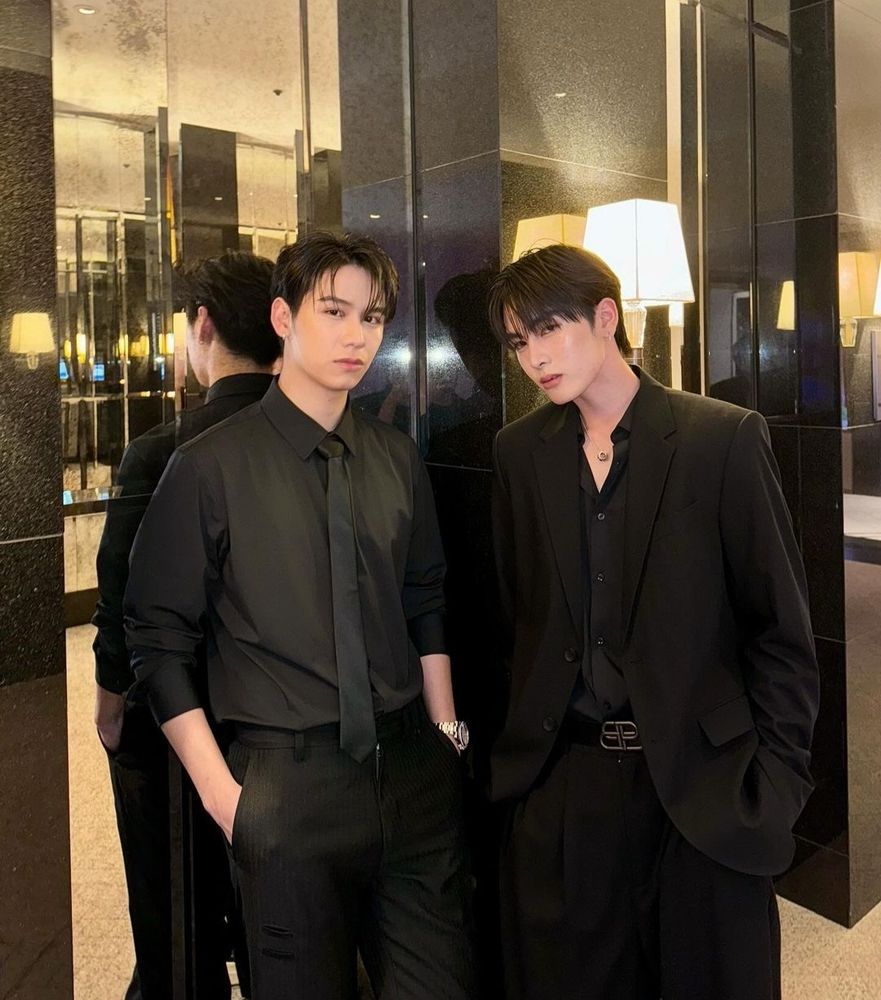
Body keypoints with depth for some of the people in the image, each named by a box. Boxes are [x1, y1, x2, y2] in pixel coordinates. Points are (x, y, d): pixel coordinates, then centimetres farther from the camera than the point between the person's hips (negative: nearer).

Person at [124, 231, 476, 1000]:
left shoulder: (398, 459, 4)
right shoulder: (212, 467, -8)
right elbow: (160, 638, -5)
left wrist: (446, 732, 8)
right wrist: (218, 787, -7)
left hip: (414, 770, 4)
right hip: (288, 783, -3)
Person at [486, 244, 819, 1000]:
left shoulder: (726, 437, -6)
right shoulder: (520, 451, 4)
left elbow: (782, 625, -3)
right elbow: (508, 612, 8)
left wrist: (777, 777, -6)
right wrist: (508, 751, 3)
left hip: (701, 787, -2)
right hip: (559, 786, 3)